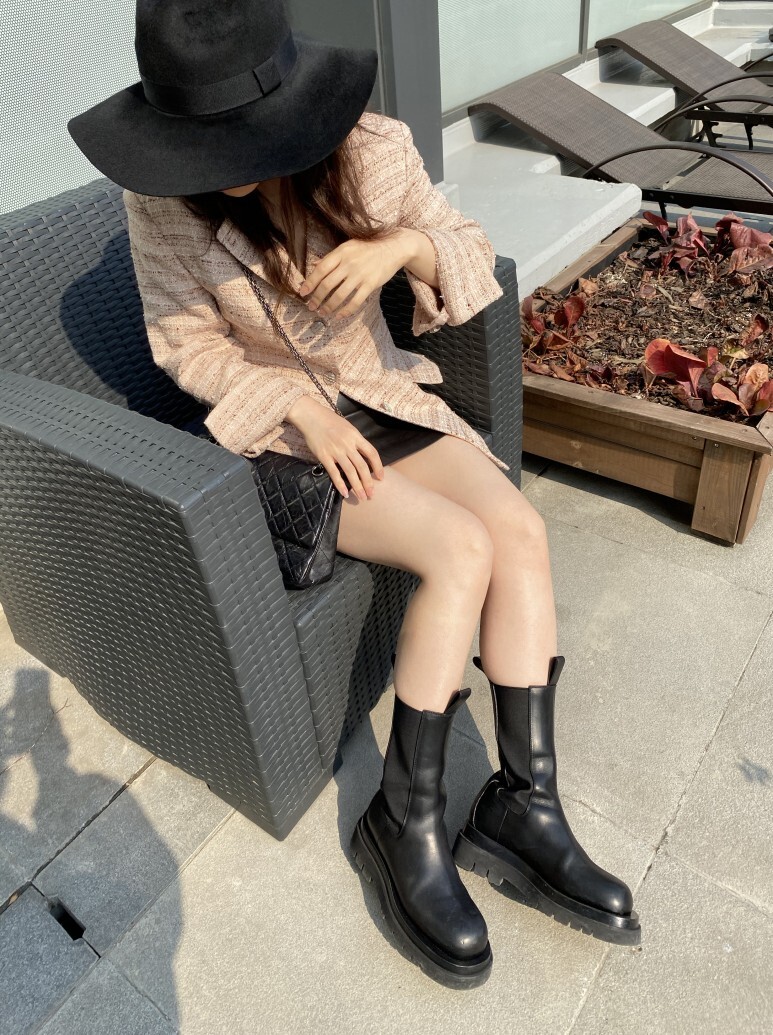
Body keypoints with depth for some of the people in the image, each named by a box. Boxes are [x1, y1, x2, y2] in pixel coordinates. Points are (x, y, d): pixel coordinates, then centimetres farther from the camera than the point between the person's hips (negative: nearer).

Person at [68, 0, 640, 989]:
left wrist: (403, 245, -23)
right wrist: (300, 407, -21)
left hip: (385, 397, 4)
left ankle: (525, 807, -9)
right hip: (275, 431, -3)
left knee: (520, 530, -20)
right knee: (462, 548, -25)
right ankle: (405, 823, -10)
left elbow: (471, 253, -1)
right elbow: (188, 346, -7)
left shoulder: (372, 152, -11)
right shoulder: (163, 203, -15)